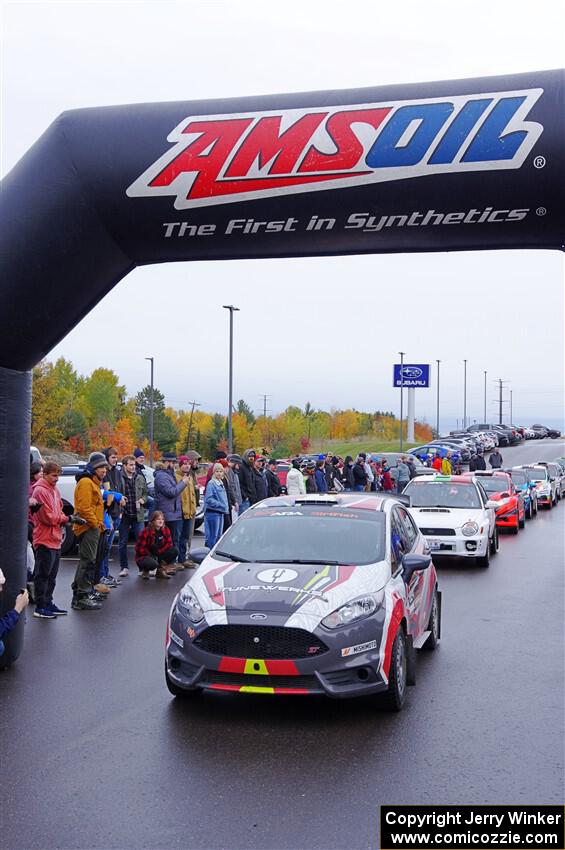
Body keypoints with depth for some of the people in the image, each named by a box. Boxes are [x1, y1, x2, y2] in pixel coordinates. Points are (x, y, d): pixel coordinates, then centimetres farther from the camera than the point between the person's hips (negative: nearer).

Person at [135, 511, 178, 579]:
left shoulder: (166, 530, -4)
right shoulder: (146, 532, -18)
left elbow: (169, 543, -4)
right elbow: (140, 548, -16)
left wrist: (159, 552, -18)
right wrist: (151, 556, -20)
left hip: (158, 556, 5)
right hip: (144, 556, -5)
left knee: (175, 550, -14)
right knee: (153, 563, -40)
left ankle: (161, 570, -2)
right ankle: (145, 570, 1)